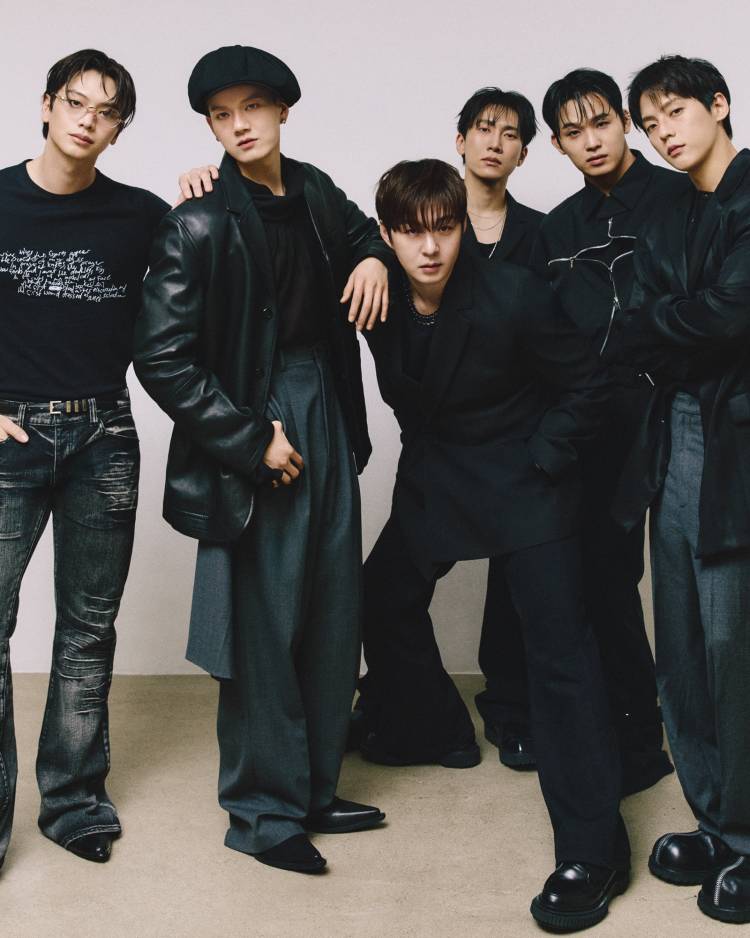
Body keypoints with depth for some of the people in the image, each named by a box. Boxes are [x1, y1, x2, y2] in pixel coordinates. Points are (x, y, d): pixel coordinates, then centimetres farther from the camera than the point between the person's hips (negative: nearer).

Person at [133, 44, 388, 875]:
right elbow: (162, 358, -16)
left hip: (326, 418, 7)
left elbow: (360, 230, 29)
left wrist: (372, 255, 4)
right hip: (255, 426, -7)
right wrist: (253, 441, -15)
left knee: (333, 616, 12)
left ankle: (313, 790, 29)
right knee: (265, 626, 0)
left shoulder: (313, 191, 6)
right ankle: (264, 813, 18)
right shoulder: (200, 223, -13)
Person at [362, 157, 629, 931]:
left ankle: (592, 850, -5)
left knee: (559, 648, -11)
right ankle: (425, 728, 44)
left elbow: (583, 386, -10)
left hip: (523, 482, -5)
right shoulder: (379, 296, -9)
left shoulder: (513, 295, -21)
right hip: (433, 479, 6)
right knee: (385, 597, 15)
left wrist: (538, 464, -13)